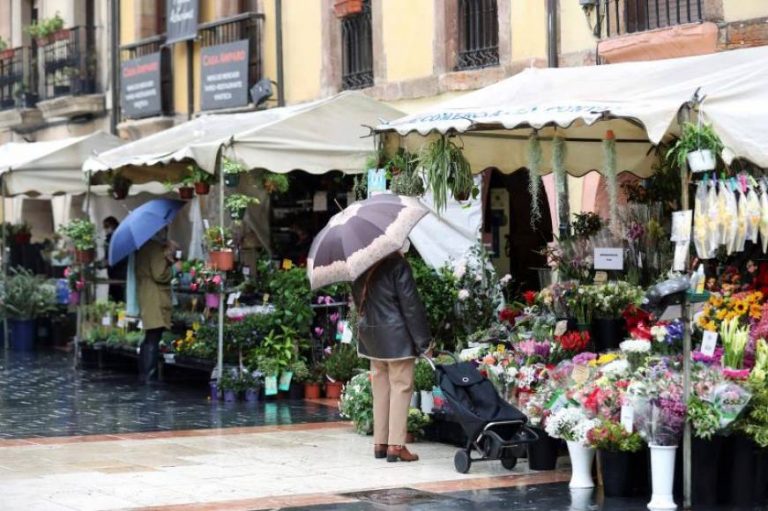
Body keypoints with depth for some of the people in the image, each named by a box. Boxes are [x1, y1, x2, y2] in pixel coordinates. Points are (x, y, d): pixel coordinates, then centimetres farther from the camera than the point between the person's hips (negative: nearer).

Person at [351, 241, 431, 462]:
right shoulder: (397, 263, -14)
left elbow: (358, 300, 12)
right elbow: (410, 303, -14)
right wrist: (423, 340, -9)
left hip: (370, 335, 6)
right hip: (396, 336, -6)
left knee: (380, 388, 14)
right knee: (401, 387, 0)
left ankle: (380, 443, 17)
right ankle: (396, 445, -3)